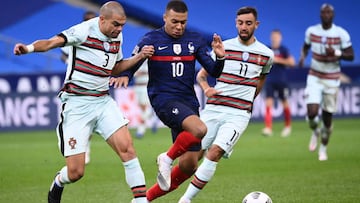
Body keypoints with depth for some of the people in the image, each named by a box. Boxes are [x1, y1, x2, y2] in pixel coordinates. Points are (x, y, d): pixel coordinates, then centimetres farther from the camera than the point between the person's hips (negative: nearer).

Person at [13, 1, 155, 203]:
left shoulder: (117, 37, 8)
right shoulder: (85, 31, -14)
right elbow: (53, 42, -29)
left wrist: (139, 57, 10)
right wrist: (29, 48, -48)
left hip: (103, 101, 6)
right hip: (76, 105, -5)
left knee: (126, 147, -16)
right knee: (75, 172, -4)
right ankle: (58, 184, 32)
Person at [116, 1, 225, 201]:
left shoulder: (196, 40, 8)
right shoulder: (151, 39, -2)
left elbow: (214, 72, 9)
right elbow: (131, 65, 0)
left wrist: (220, 57, -12)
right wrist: (125, 76, -23)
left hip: (189, 102, 5)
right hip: (163, 100, -5)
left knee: (189, 166, 2)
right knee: (199, 129, -34)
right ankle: (167, 158, -7)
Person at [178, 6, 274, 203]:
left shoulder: (266, 54, 7)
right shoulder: (223, 47, 4)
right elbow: (201, 74, 10)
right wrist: (206, 88, -10)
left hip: (238, 114, -1)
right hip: (213, 109, 1)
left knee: (214, 153, -20)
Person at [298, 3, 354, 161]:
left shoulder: (342, 34, -11)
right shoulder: (311, 31, -3)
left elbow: (351, 56, -8)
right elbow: (306, 46, 15)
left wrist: (336, 53, -26)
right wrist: (303, 56, -7)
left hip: (332, 80, -1)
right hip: (314, 78, 1)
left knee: (327, 117, 5)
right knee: (312, 113, -17)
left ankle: (323, 148, 29)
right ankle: (315, 132, 20)